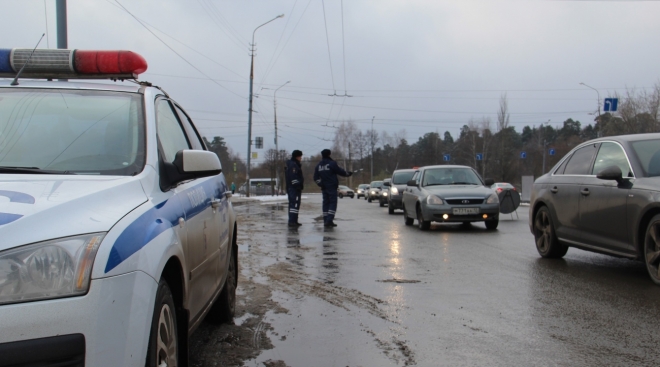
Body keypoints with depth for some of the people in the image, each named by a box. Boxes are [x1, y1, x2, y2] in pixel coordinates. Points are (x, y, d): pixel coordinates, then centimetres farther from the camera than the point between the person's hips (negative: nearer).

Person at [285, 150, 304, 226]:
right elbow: (293, 177, -22)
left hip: (290, 188, 11)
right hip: (295, 188, -11)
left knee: (292, 204, 14)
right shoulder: (293, 165, -13)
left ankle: (293, 221, 20)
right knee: (295, 204, -12)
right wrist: (298, 186, -22)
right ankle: (292, 221, -16)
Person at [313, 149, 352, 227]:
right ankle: (329, 220, -16)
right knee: (333, 203, -5)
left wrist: (320, 184, 16)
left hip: (324, 188, 6)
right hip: (332, 186, -6)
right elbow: (340, 171, -3)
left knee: (326, 203, 10)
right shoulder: (332, 163, -10)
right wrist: (348, 174, 13)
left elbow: (316, 178, 9)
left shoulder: (318, 165, 9)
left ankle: (326, 221, 8)